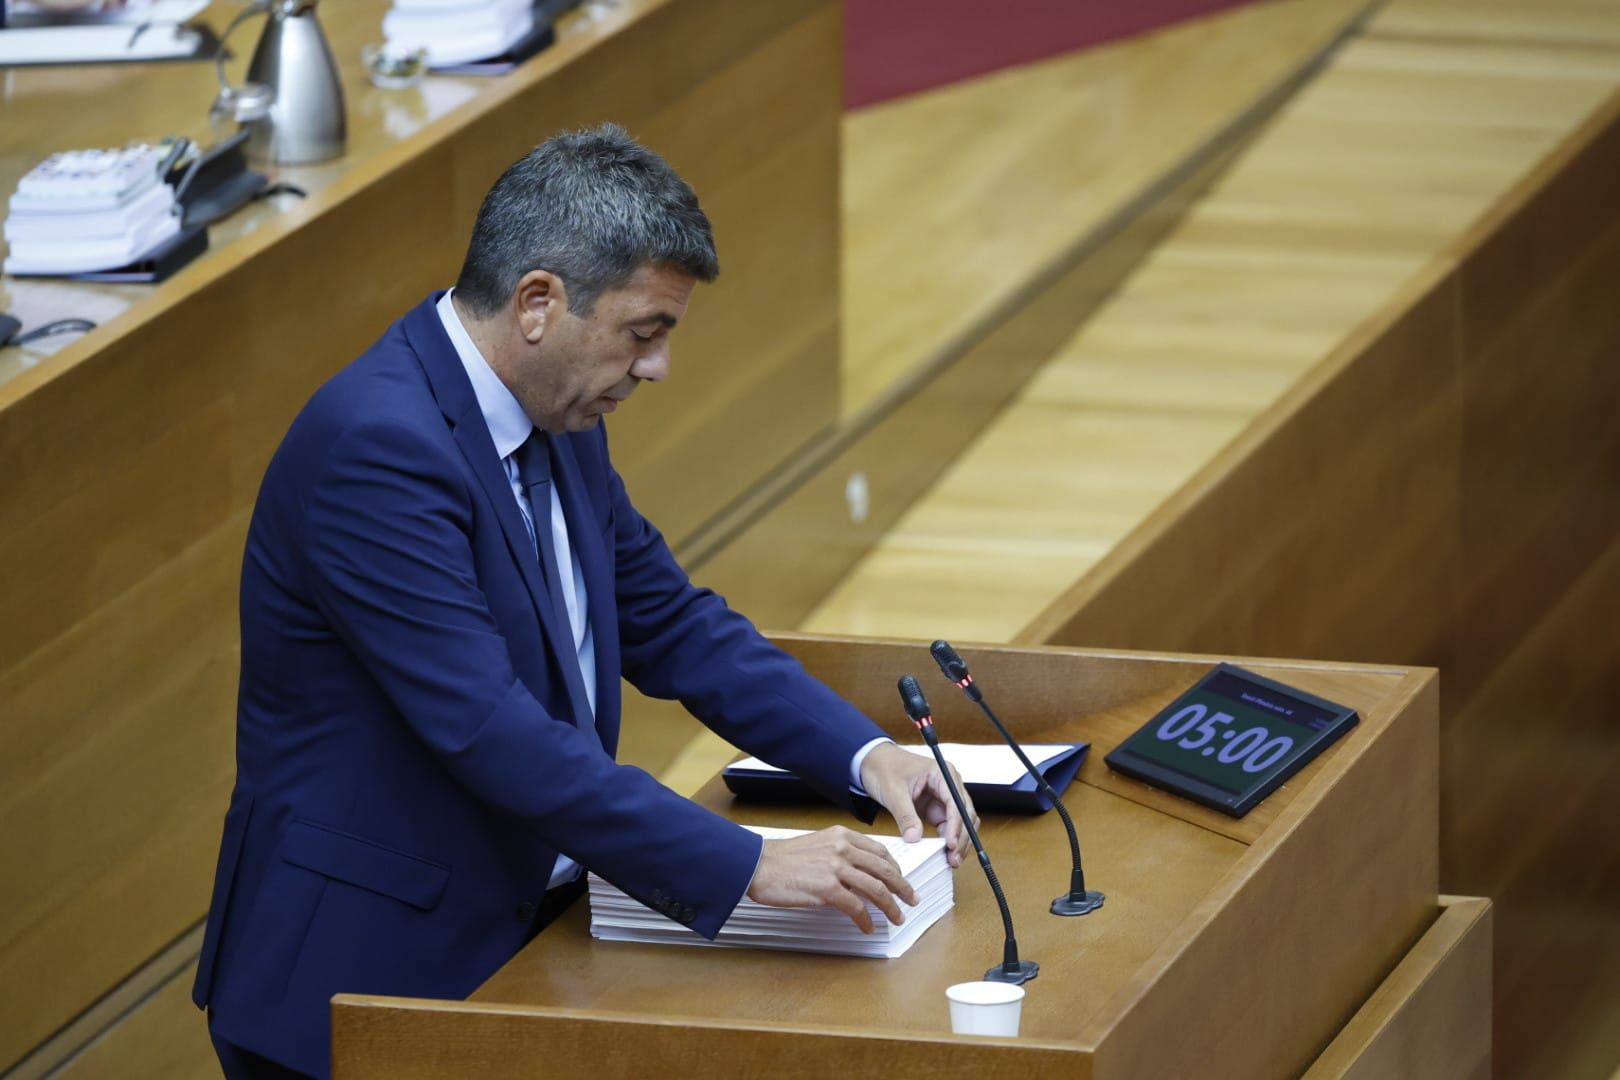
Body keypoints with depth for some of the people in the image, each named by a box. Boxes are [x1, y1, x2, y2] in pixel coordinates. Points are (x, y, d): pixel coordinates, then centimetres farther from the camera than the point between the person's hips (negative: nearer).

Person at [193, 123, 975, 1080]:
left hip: (520, 935, 8)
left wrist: (866, 753, 3)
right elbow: (488, 732, -26)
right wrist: (746, 866, -26)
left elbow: (675, 627, 17)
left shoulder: (558, 421, 8)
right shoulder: (377, 445, -21)